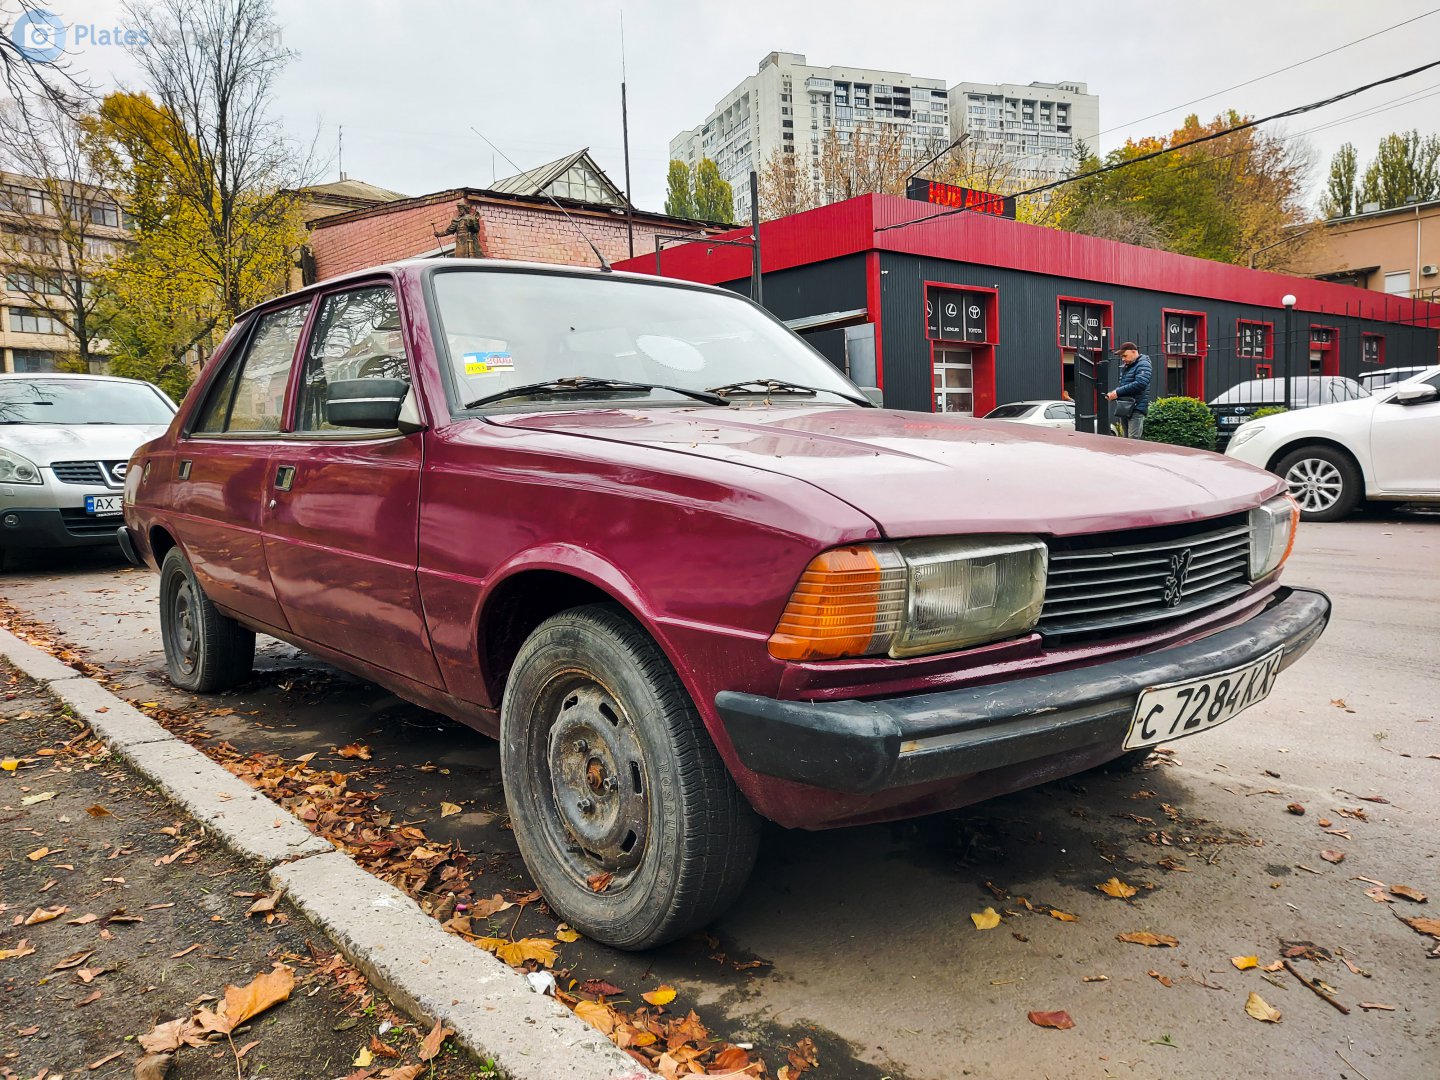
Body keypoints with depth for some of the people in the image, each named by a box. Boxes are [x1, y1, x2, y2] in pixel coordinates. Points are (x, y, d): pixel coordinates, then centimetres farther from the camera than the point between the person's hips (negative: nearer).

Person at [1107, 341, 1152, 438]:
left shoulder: (1143, 365, -7)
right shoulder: (1125, 367, 19)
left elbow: (1140, 384, -22)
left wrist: (1118, 392, -19)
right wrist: (1113, 394, 3)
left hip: (1136, 408, -9)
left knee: (1133, 441, -15)